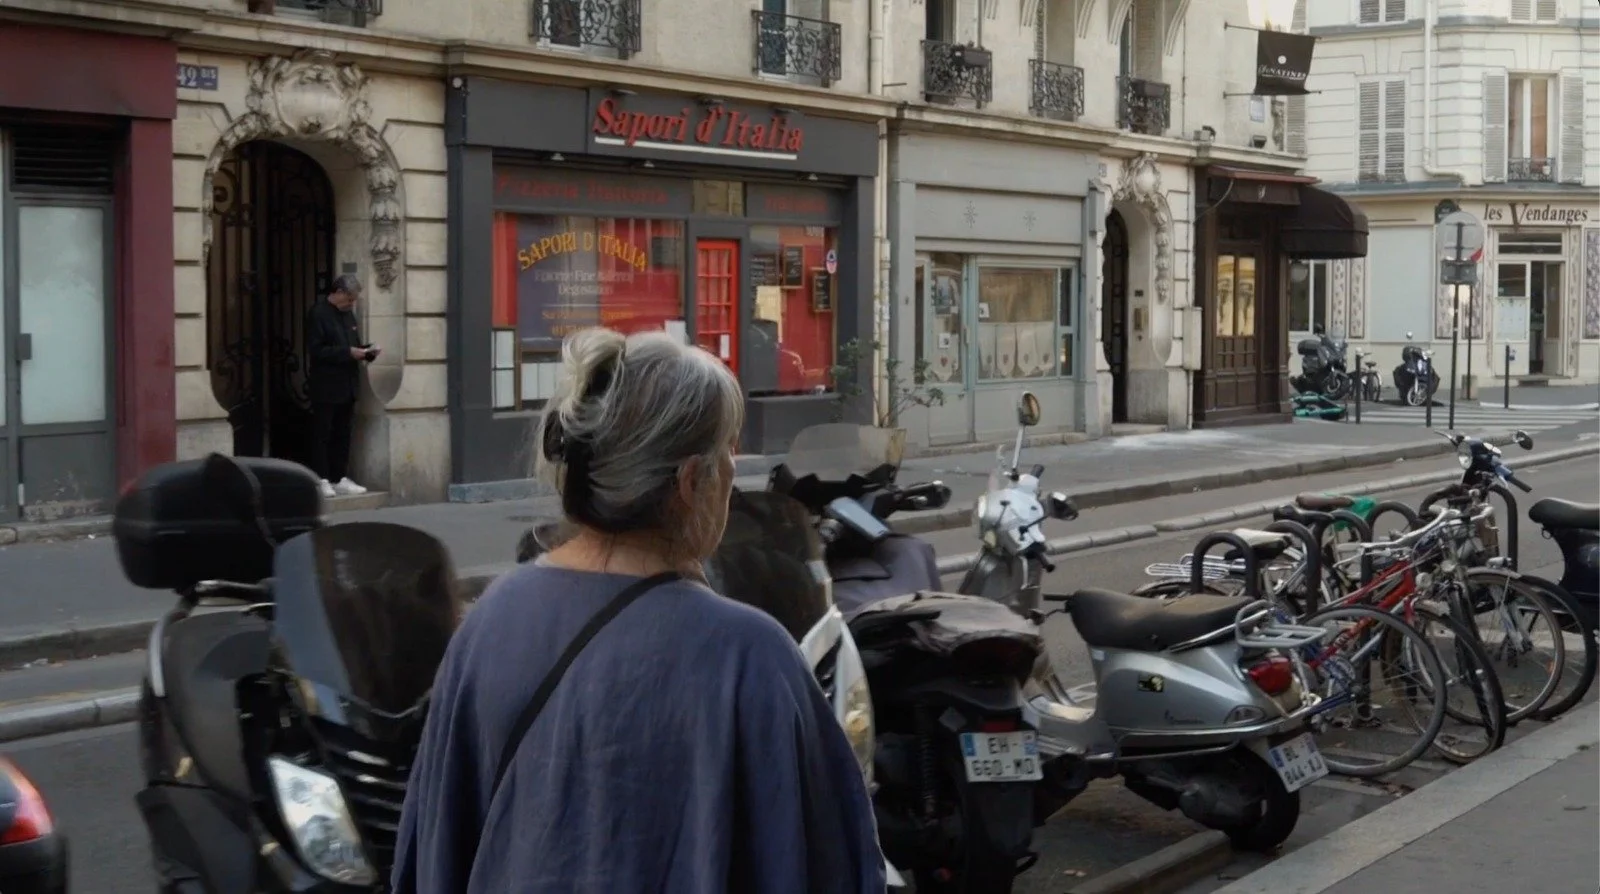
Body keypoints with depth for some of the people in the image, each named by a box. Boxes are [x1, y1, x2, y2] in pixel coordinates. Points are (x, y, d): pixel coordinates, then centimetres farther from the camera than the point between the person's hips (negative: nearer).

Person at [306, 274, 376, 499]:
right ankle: (321, 480, 0)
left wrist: (367, 351, 3)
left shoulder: (348, 313, 16)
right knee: (322, 434, -3)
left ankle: (340, 479, 14)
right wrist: (347, 353, -20)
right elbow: (316, 350, -17)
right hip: (326, 386, -8)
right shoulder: (318, 314, -10)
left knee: (342, 435, 9)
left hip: (346, 386, 8)